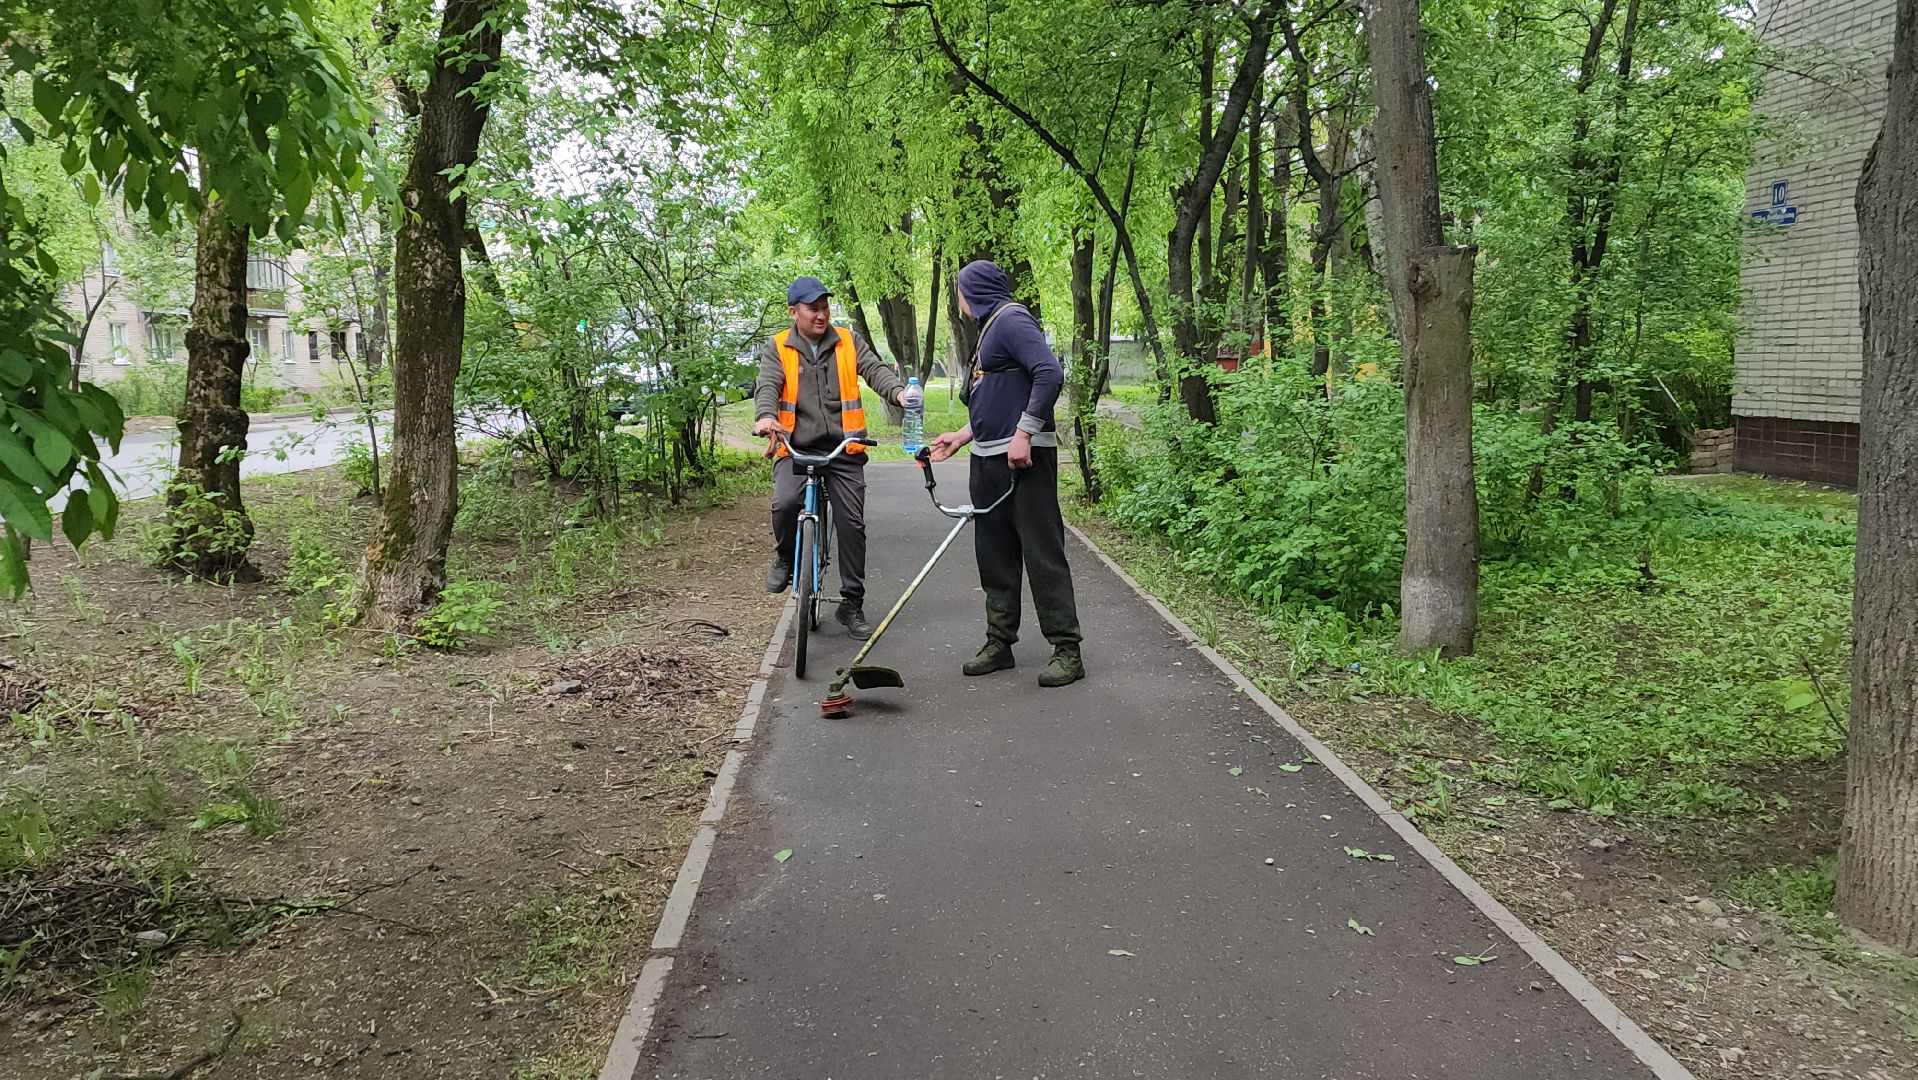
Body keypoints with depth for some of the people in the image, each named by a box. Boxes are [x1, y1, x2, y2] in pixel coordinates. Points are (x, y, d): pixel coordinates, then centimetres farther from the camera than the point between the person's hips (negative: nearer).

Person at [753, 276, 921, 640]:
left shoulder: (849, 342, 8)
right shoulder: (777, 348, 5)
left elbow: (875, 370, -6)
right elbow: (768, 386, -10)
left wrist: (899, 392, -28)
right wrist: (766, 417, -33)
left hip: (844, 450, 2)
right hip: (796, 449, -2)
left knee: (852, 524, 0)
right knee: (785, 503, -28)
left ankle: (852, 604, 14)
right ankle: (785, 558, 5)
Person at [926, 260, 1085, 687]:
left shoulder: (1012, 320, -10)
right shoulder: (989, 328, 20)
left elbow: (1050, 374, -24)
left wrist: (1023, 434, -25)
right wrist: (963, 436, 21)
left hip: (1024, 457, -10)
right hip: (989, 460, 10)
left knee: (1043, 552, -6)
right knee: (994, 554, 12)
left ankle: (1067, 649, -1)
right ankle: (1000, 642, 21)